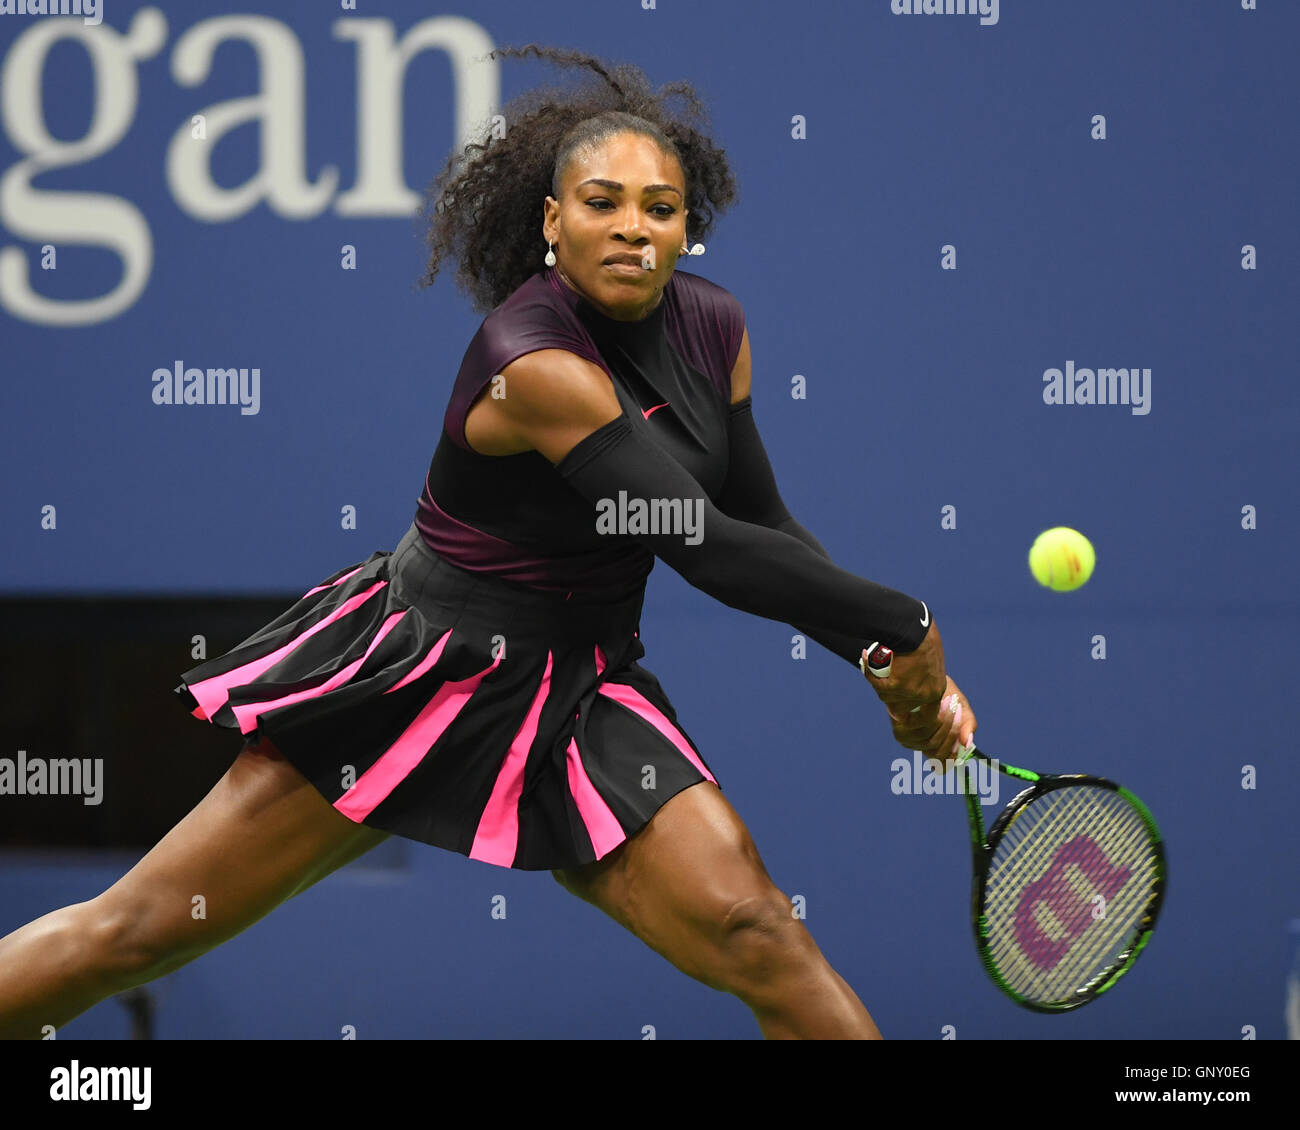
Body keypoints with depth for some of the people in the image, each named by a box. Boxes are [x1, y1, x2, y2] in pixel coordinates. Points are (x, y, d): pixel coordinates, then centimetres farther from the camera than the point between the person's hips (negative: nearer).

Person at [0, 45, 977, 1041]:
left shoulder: (713, 329, -1)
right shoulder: (534, 363, -24)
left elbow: (761, 527, 7)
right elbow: (707, 549, -26)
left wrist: (910, 673, -5)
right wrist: (902, 625, -18)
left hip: (583, 688, 6)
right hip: (423, 666, -5)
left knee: (753, 933, -15)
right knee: (142, 927, -3)